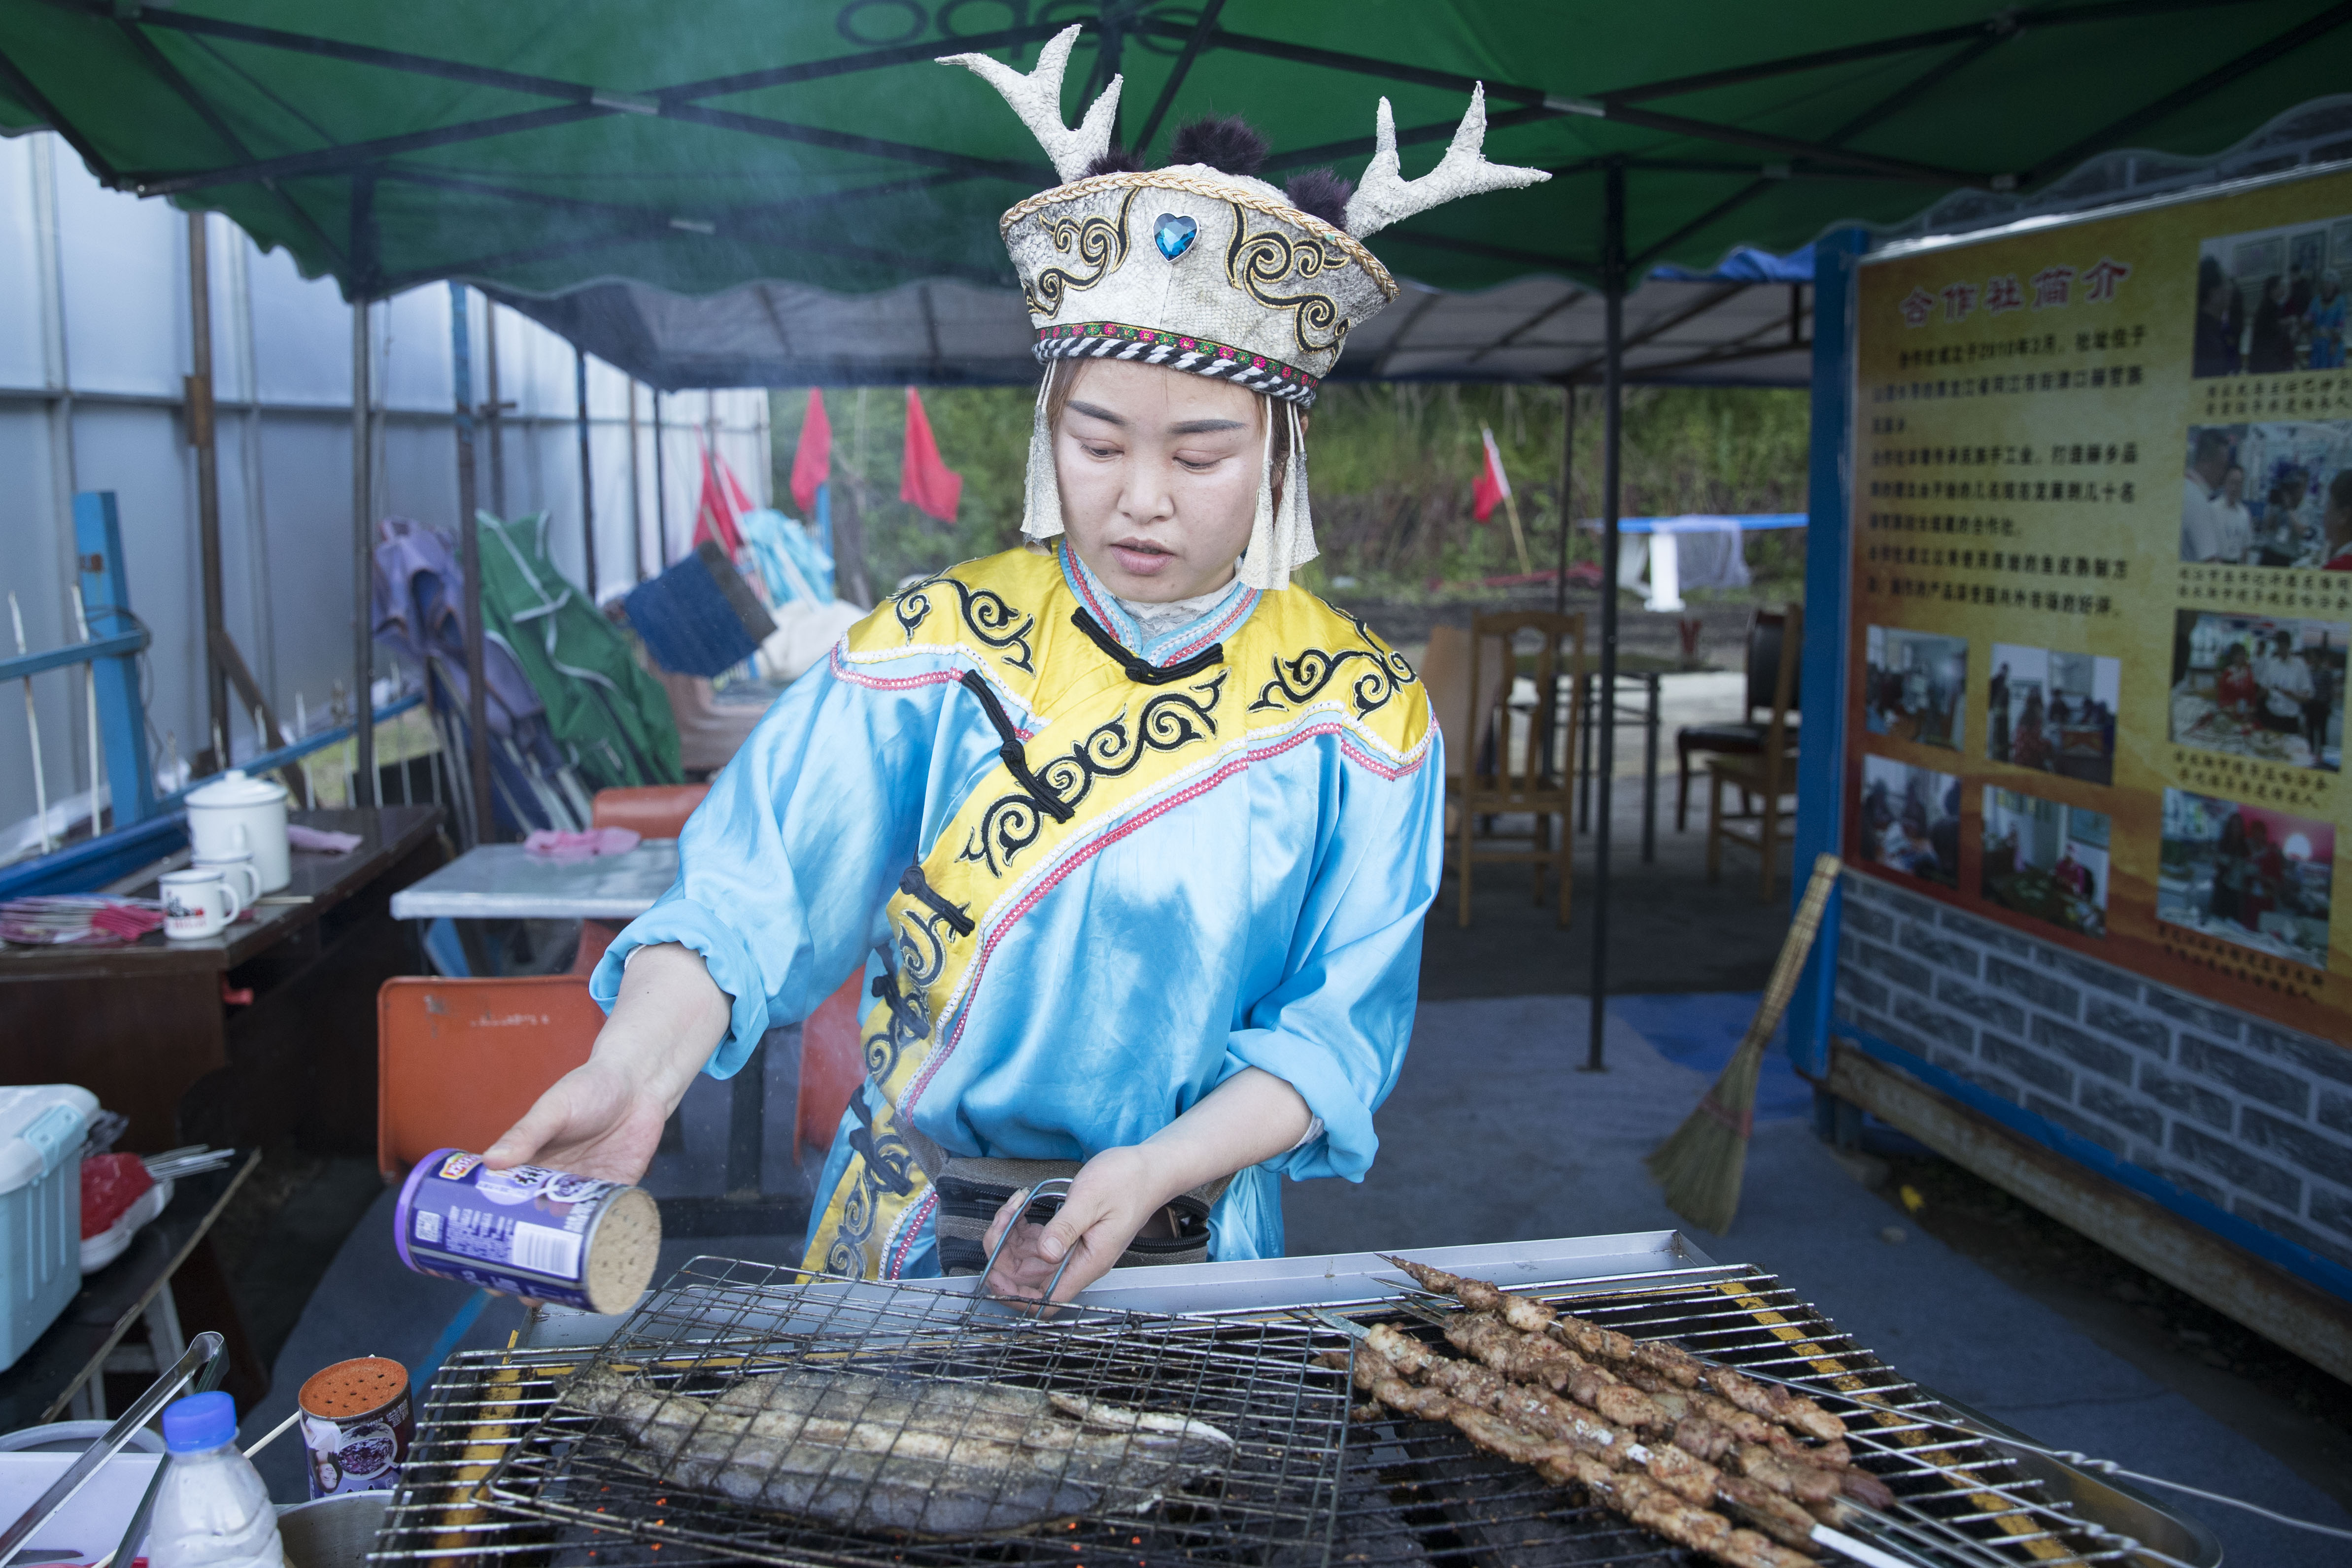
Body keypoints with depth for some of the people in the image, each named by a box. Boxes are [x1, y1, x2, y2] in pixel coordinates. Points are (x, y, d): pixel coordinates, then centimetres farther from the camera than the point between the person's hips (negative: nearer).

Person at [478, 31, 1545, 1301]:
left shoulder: (1360, 717, -10)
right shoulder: (934, 651, -10)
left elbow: (1337, 1026, -10)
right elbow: (755, 896, -18)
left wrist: (1160, 1170, -25)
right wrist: (637, 1069, -36)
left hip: (1180, 1255, 0)